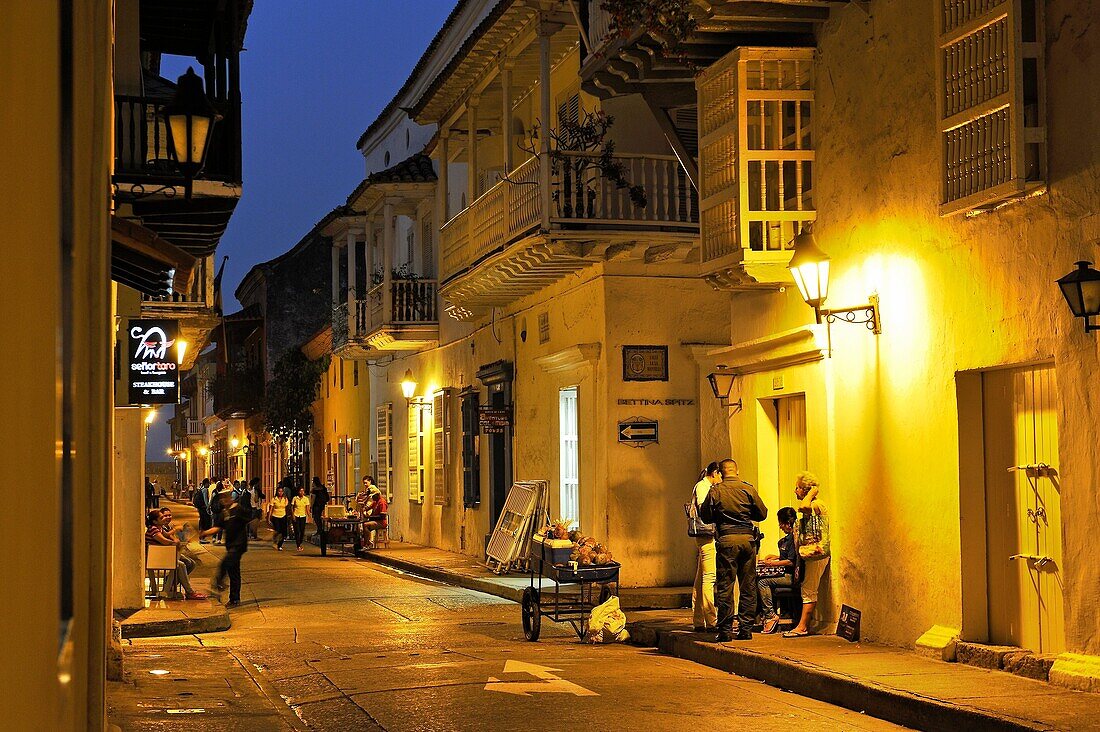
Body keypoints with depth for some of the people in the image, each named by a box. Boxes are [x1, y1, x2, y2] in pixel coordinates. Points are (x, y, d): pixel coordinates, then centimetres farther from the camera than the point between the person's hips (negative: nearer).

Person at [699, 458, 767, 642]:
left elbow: (705, 516, 4)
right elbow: (762, 513, 6)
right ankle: (746, 628, 9)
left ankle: (725, 630, 0)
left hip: (726, 539, -2)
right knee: (748, 586, 8)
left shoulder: (715, 491, -3)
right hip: (747, 538, 2)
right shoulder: (748, 489, 1)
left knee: (725, 586, 2)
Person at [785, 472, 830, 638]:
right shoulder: (809, 508, 19)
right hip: (810, 555, 10)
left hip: (816, 553, -10)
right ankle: (805, 625, 11)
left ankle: (802, 627, -8)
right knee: (808, 590, 9)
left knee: (809, 591, -8)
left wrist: (812, 492, -16)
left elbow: (803, 507, -33)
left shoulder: (817, 505, -11)